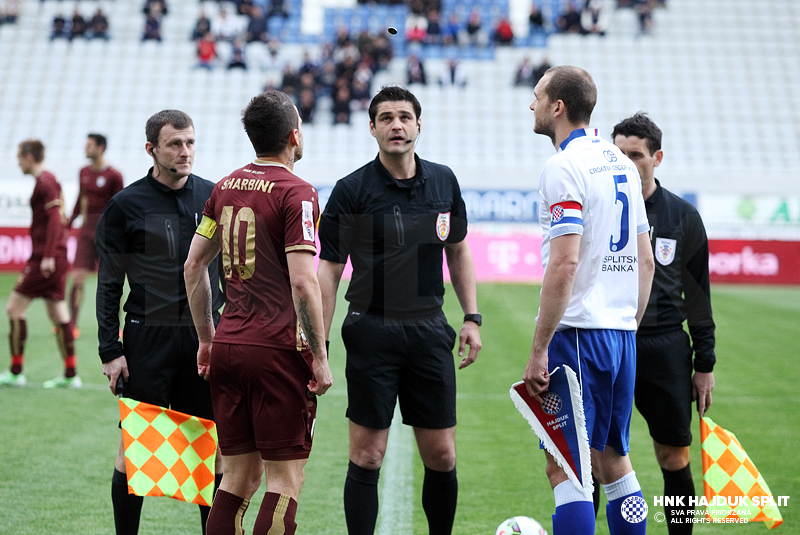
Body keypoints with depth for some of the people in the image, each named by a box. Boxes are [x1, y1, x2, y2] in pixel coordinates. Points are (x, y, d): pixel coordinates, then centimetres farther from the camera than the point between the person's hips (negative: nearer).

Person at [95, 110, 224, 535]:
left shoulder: (213, 197, 8)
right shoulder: (126, 205, -1)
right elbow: (108, 285, 1)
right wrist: (110, 350, -5)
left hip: (205, 338, 3)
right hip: (148, 340, -3)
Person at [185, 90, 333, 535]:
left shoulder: (226, 186, 10)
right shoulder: (296, 192, -10)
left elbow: (194, 266, 16)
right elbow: (302, 282, -18)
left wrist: (206, 338, 23)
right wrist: (320, 357, -11)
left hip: (228, 347, 7)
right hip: (279, 350, -7)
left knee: (239, 478, 12)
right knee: (285, 482, -1)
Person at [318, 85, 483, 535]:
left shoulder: (444, 181, 7)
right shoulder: (351, 190, -5)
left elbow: (458, 251, 18)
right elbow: (329, 269, -4)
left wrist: (472, 318, 10)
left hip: (430, 331, 3)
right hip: (372, 333, -3)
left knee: (442, 455, 5)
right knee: (367, 456, -3)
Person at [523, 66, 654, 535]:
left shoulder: (564, 167, -12)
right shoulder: (620, 163, 14)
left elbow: (564, 263, -20)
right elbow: (645, 259, 17)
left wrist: (539, 350, -17)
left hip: (578, 333, -8)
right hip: (621, 334, 9)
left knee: (563, 468, -6)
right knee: (613, 459, 15)